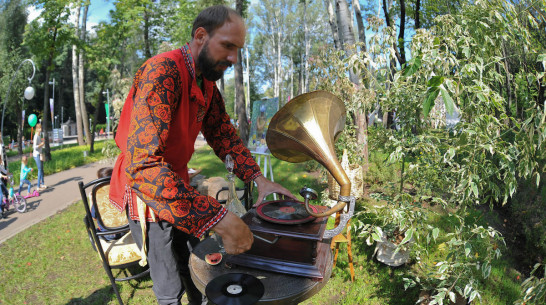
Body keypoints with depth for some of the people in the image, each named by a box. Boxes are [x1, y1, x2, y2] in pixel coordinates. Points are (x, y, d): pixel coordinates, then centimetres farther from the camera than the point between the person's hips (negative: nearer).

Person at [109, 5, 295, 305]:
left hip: (179, 187, 8)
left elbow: (222, 132, 6)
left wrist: (258, 178, -10)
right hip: (145, 193, -7)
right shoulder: (163, 72, -30)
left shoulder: (206, 80, 0)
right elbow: (142, 166, -41)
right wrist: (222, 220, -44)